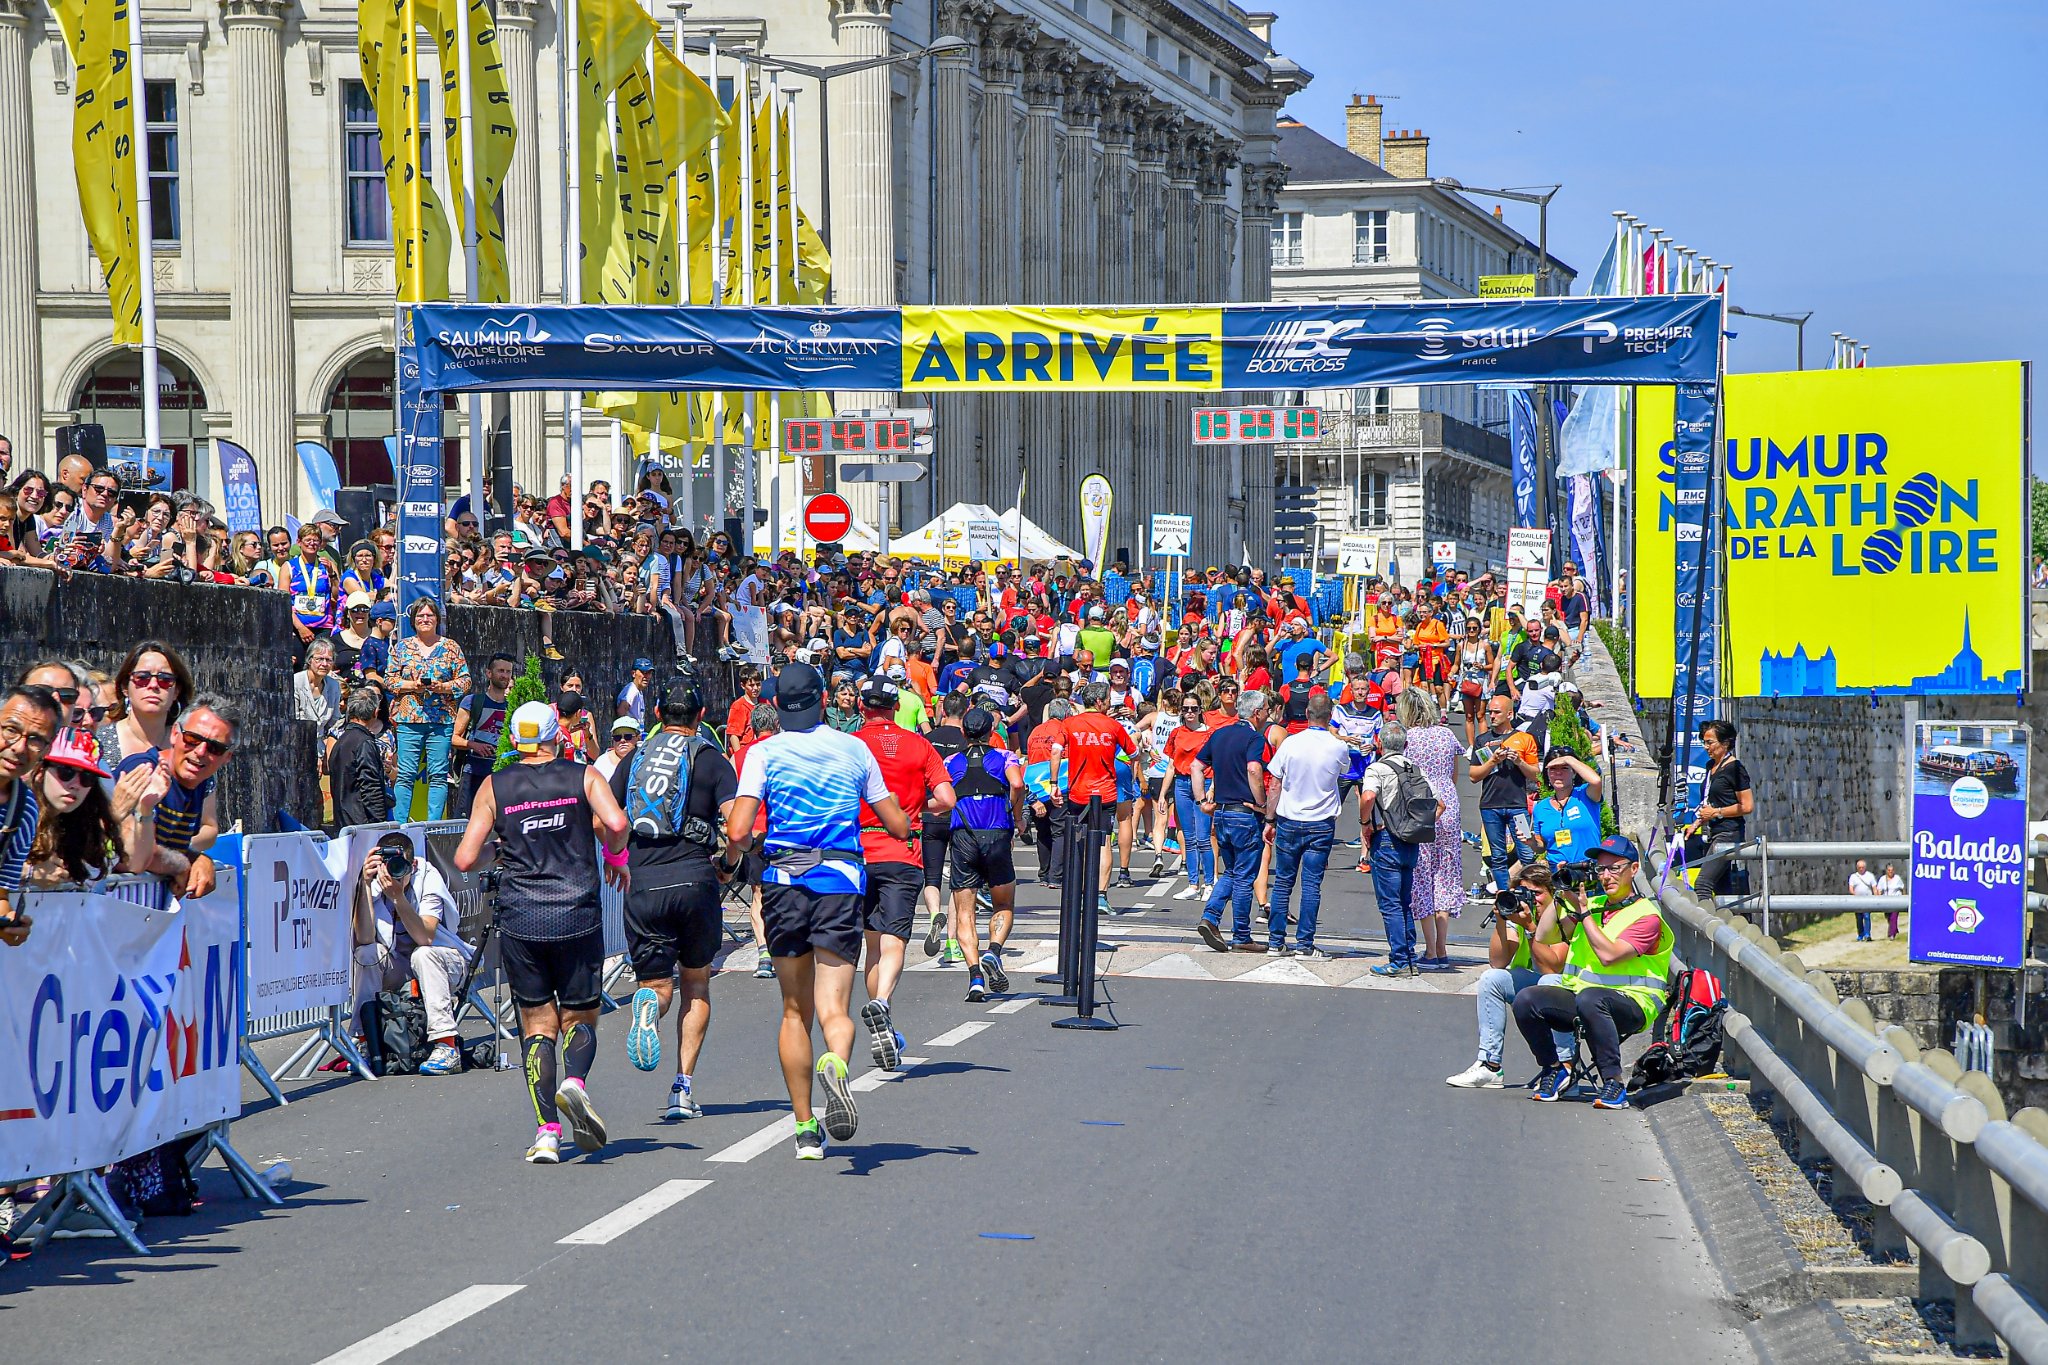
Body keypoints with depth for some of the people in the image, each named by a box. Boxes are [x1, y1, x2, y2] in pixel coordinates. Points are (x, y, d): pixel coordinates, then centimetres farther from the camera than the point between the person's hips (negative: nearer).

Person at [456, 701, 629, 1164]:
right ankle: (574, 1081, -21)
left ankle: (546, 1133, -4)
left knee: (537, 1024, 9)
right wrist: (615, 857, 5)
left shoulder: (494, 787, 5)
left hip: (519, 920, 1)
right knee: (579, 1016, 12)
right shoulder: (583, 776, 3)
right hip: (577, 915, -1)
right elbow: (615, 822, -15)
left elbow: (465, 860, -1)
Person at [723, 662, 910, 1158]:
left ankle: (805, 1128, 14)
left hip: (785, 881, 0)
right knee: (834, 1009, -5)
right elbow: (900, 826, 10)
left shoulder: (764, 752, 1)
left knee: (795, 1011, 13)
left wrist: (730, 862, 11)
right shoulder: (854, 749, 7)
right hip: (842, 882, 0)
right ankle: (836, 1063, -40)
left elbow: (738, 830, -10)